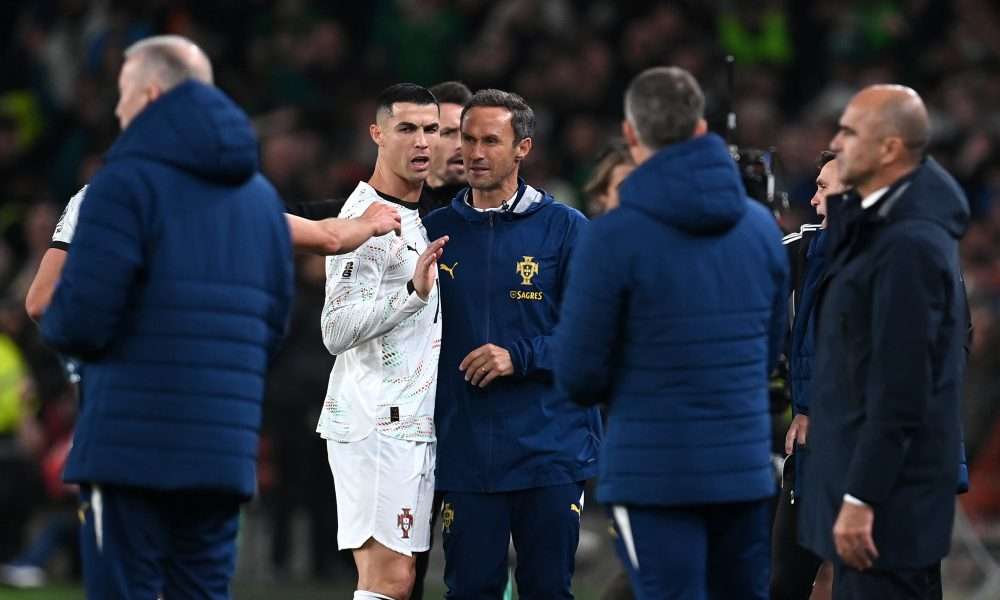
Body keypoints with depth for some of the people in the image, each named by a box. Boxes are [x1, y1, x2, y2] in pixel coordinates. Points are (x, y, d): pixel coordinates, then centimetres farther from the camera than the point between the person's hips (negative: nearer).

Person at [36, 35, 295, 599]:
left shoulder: (127, 181, -6)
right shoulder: (261, 197, 16)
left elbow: (80, 323, -12)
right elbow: (273, 326, 17)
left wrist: (51, 321, 9)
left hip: (131, 448, -6)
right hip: (225, 452, 6)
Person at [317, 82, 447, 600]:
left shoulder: (420, 217, 19)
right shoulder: (366, 218, -12)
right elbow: (337, 331, -21)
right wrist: (413, 291, -28)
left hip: (414, 422, 9)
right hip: (377, 422, -9)